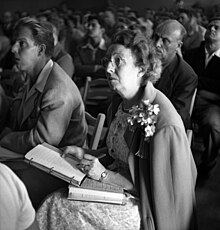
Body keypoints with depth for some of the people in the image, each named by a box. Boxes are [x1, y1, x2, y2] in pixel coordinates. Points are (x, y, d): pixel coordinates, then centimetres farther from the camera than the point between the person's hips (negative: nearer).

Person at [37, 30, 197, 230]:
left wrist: (104, 174, -19)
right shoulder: (120, 101, 1)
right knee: (55, 202, -8)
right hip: (114, 183, 7)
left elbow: (153, 189, -17)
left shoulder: (165, 124, -25)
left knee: (63, 210, -16)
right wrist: (86, 153, 3)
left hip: (140, 205, -7)